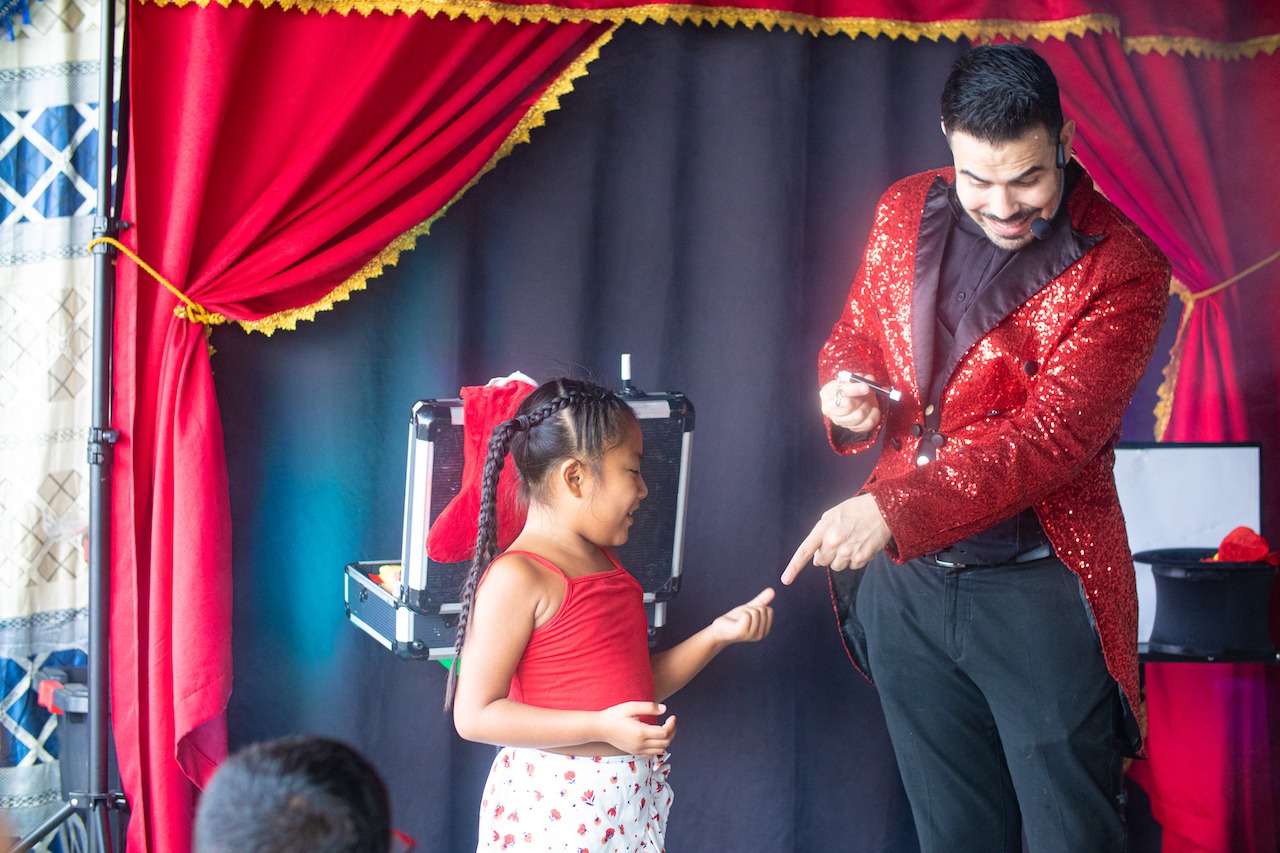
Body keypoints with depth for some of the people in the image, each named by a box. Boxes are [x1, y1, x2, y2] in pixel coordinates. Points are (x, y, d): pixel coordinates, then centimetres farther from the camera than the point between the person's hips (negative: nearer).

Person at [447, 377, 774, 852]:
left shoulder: (603, 562, 13)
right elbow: (475, 715, -19)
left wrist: (716, 635, 7)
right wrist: (601, 728, -23)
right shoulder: (516, 576, -16)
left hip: (631, 796, 8)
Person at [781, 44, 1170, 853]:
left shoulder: (1122, 269, -13)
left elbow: (1052, 434, -22)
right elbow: (857, 333, 20)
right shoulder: (906, 212, 5)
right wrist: (849, 393, -6)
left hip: (1039, 595, -5)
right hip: (903, 580, 5)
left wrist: (893, 508, -31)